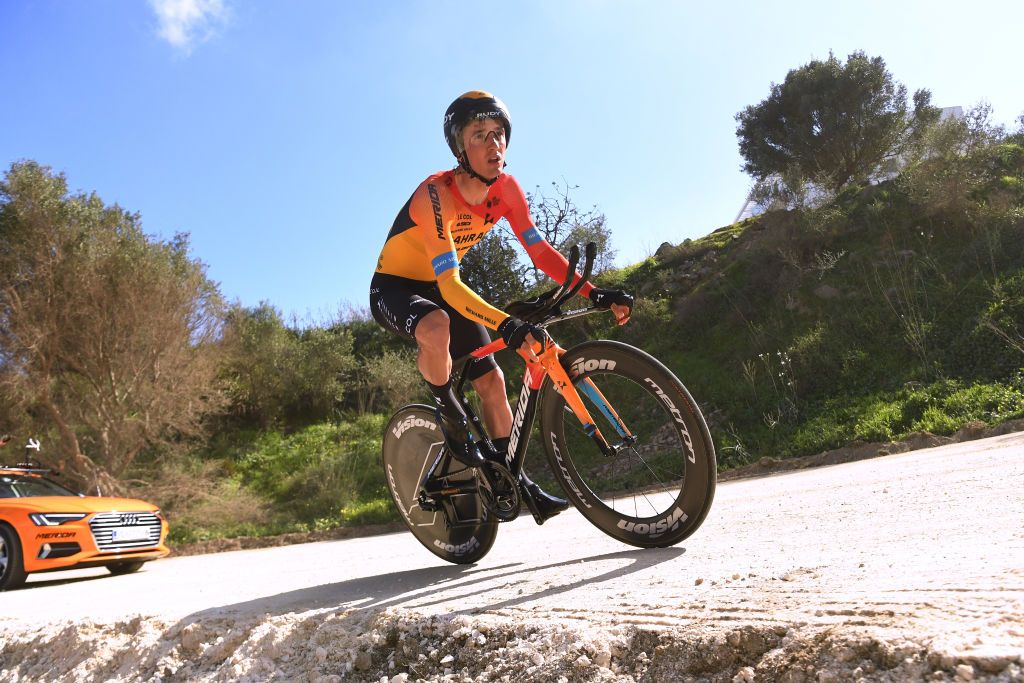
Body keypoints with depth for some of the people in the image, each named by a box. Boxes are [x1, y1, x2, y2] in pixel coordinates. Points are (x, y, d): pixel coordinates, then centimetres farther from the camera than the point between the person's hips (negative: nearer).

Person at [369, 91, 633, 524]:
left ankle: (513, 479, 16)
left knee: (491, 380, 0)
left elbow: (539, 250, -9)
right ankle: (447, 410, -10)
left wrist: (594, 294, -21)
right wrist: (505, 325, -54)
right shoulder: (436, 194, -32)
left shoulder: (505, 188, -12)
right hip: (394, 288, -6)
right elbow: (450, 285, -40)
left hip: (440, 288, 6)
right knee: (437, 327, -40)